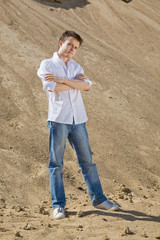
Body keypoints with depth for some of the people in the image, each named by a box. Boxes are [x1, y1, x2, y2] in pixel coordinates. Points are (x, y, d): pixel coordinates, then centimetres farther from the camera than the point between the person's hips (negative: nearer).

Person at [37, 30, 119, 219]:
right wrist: (75, 82, -2)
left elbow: (87, 85, -3)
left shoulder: (76, 67, 16)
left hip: (77, 120, 5)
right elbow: (53, 87, -14)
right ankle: (58, 205, 5)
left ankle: (98, 199, 18)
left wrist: (61, 79, -11)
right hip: (58, 119, -4)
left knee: (87, 160, 9)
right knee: (56, 163, -1)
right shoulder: (47, 65, 4)